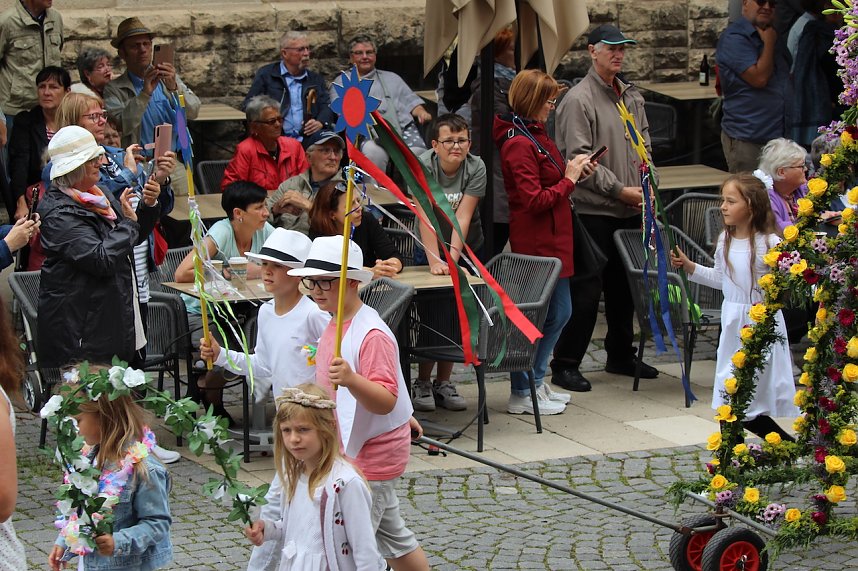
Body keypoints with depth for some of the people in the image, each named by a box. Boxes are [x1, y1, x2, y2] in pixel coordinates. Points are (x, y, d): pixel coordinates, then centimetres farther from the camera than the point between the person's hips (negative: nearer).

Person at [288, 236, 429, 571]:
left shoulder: (372, 335, -24)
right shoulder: (335, 325, 7)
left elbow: (385, 400, -32)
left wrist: (351, 380, -48)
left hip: (369, 458, -10)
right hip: (351, 452, 10)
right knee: (393, 537, 22)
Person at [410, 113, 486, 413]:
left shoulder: (476, 168, -15)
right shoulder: (424, 166, -18)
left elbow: (463, 217, -21)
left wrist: (452, 259, -30)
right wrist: (435, 261, -34)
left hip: (467, 249, 1)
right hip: (431, 250, -1)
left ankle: (443, 382, 10)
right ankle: (422, 383, 4)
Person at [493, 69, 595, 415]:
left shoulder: (535, 135, 13)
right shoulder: (519, 144, -19)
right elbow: (534, 200, -22)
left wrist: (575, 173, 4)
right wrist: (569, 180, -15)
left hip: (551, 239, 10)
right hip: (536, 242, -10)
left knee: (558, 312, 15)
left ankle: (533, 384, 24)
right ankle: (522, 394, 4)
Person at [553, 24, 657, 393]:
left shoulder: (631, 96, 13)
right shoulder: (579, 99, -11)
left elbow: (644, 143, 23)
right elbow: (579, 157, -17)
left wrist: (645, 185, 7)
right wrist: (619, 189, -17)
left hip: (629, 210, 8)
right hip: (594, 210, -8)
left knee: (624, 285, 16)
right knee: (587, 289, -6)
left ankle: (621, 355, 29)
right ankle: (565, 364, 1)